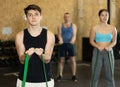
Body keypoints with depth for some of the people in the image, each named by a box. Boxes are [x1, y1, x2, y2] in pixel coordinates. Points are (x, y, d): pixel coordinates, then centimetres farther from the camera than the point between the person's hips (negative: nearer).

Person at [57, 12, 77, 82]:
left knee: (73, 60, -2)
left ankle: (74, 75, 6)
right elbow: (59, 34, -1)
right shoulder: (60, 26, 9)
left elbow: (74, 35, -3)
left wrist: (73, 40, -25)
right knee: (62, 60, 4)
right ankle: (60, 75, 13)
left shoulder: (73, 25, 7)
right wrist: (60, 39, -23)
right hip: (63, 44, 1)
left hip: (70, 44, -1)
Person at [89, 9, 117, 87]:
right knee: (95, 74, 2)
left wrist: (109, 47, -12)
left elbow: (114, 41, 8)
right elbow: (91, 41, 2)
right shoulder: (95, 28, -4)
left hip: (109, 53, 1)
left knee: (110, 75, 5)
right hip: (97, 52, -1)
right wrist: (98, 47, -14)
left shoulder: (112, 28, 1)